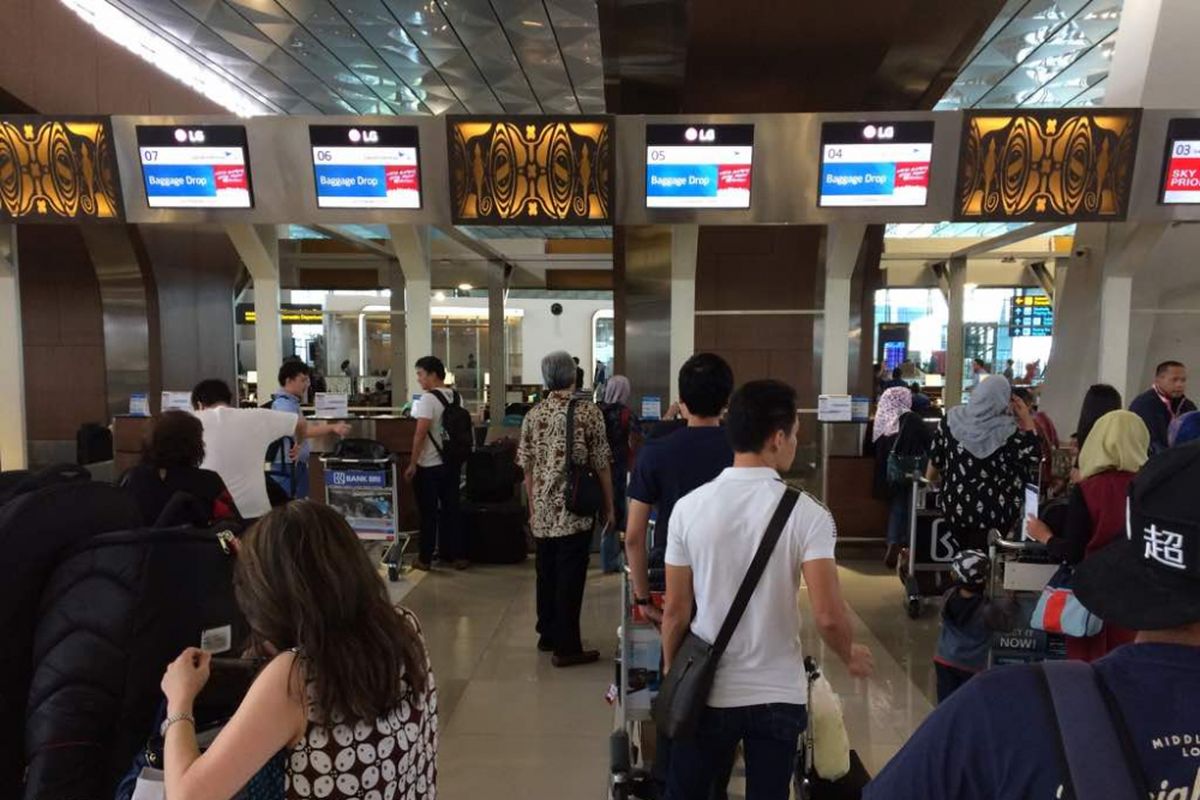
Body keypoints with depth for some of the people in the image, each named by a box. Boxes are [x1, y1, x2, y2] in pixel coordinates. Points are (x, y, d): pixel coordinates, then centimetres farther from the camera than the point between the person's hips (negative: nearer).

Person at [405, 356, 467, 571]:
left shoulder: (428, 398, -16)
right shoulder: (456, 397, 6)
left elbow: (420, 433, -19)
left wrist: (412, 464, -13)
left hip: (429, 465, -6)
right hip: (453, 462, 6)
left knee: (429, 512, 3)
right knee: (452, 508, 13)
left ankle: (425, 559, 11)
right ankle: (458, 554, 17)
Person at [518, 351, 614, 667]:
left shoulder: (533, 415, 4)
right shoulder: (588, 412, -9)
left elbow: (527, 466, 8)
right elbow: (602, 464, -8)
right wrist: (609, 506, 2)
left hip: (543, 510, 5)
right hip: (576, 509, -5)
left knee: (546, 572, 16)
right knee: (570, 577, 0)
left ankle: (548, 635, 29)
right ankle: (566, 647, 6)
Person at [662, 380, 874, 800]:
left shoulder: (689, 507, -9)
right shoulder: (806, 513, -14)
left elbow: (676, 611, -5)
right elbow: (827, 616, -18)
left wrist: (670, 673, 11)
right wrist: (850, 655, 3)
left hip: (706, 690, 1)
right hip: (778, 694, -1)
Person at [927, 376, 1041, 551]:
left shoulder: (953, 419, -5)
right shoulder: (1007, 430, -16)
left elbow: (936, 458, 5)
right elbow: (1034, 458, -6)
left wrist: (929, 482, 22)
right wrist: (1028, 421, -2)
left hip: (955, 506, 4)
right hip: (992, 512, -4)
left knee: (963, 556, 21)